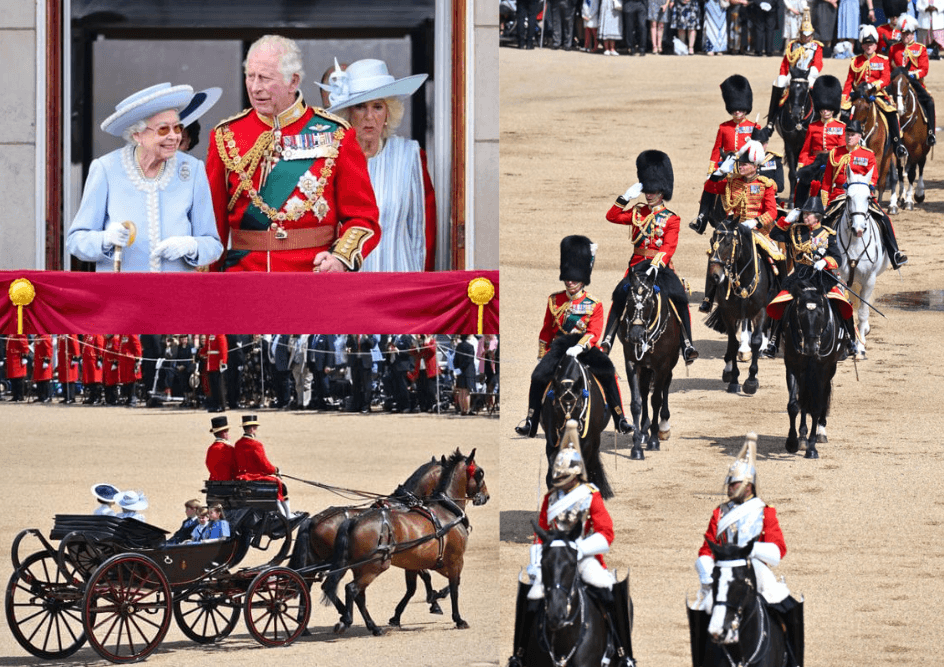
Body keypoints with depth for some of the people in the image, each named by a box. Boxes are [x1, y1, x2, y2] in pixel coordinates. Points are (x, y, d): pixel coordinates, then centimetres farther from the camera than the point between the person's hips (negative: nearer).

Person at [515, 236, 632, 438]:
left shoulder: (594, 305, 3)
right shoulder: (554, 301, 13)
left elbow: (594, 333, -9)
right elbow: (546, 332, 19)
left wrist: (579, 347, -26)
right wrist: (542, 357, 18)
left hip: (585, 347, -2)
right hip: (560, 345, 2)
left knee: (608, 372, -29)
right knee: (538, 376, -23)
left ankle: (620, 420, -21)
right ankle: (531, 423, -11)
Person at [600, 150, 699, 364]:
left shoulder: (671, 219, 3)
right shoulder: (638, 213, 14)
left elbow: (669, 247, -9)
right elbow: (612, 216, 8)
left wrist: (656, 265, -25)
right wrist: (626, 197, -3)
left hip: (661, 266, -2)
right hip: (637, 264, 2)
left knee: (679, 298, -24)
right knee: (621, 294, -24)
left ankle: (687, 345, -19)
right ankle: (607, 341, -21)